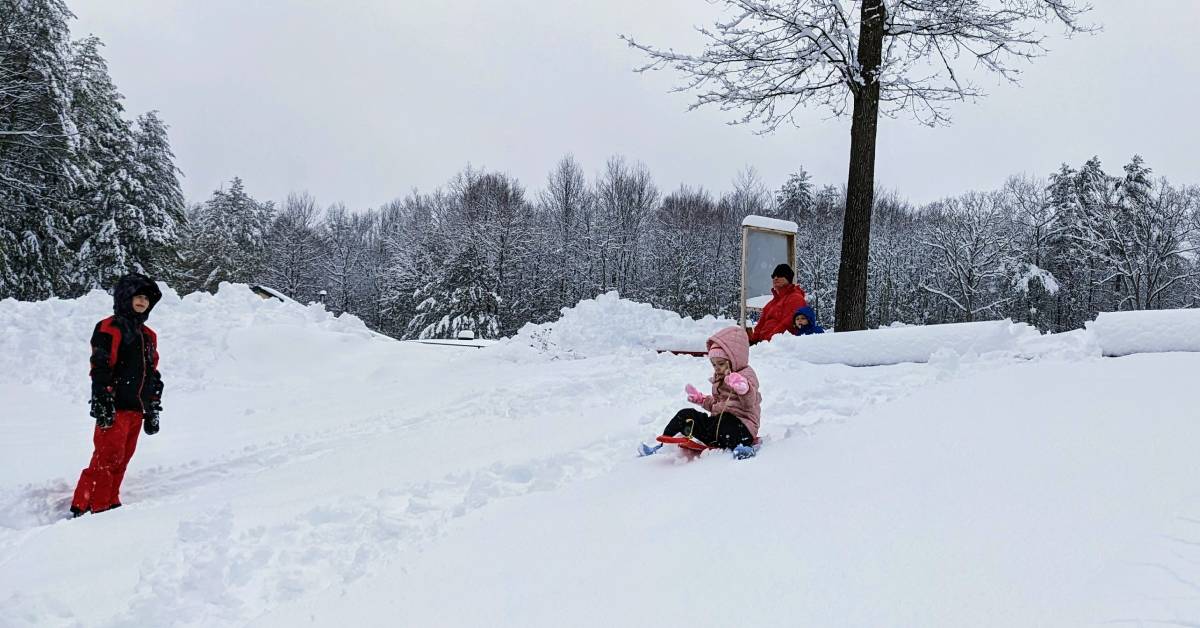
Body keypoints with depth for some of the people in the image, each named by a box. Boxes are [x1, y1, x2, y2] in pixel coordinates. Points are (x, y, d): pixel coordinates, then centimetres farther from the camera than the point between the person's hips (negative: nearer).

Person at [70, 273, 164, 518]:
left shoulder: (148, 335, 19)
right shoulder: (110, 328, -6)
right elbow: (100, 369, -13)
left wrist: (153, 410, 20)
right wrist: (103, 405, -19)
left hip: (137, 409, 8)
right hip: (115, 408, -8)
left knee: (122, 460, 12)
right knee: (107, 459, -10)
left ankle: (109, 503, 21)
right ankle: (84, 507, -5)